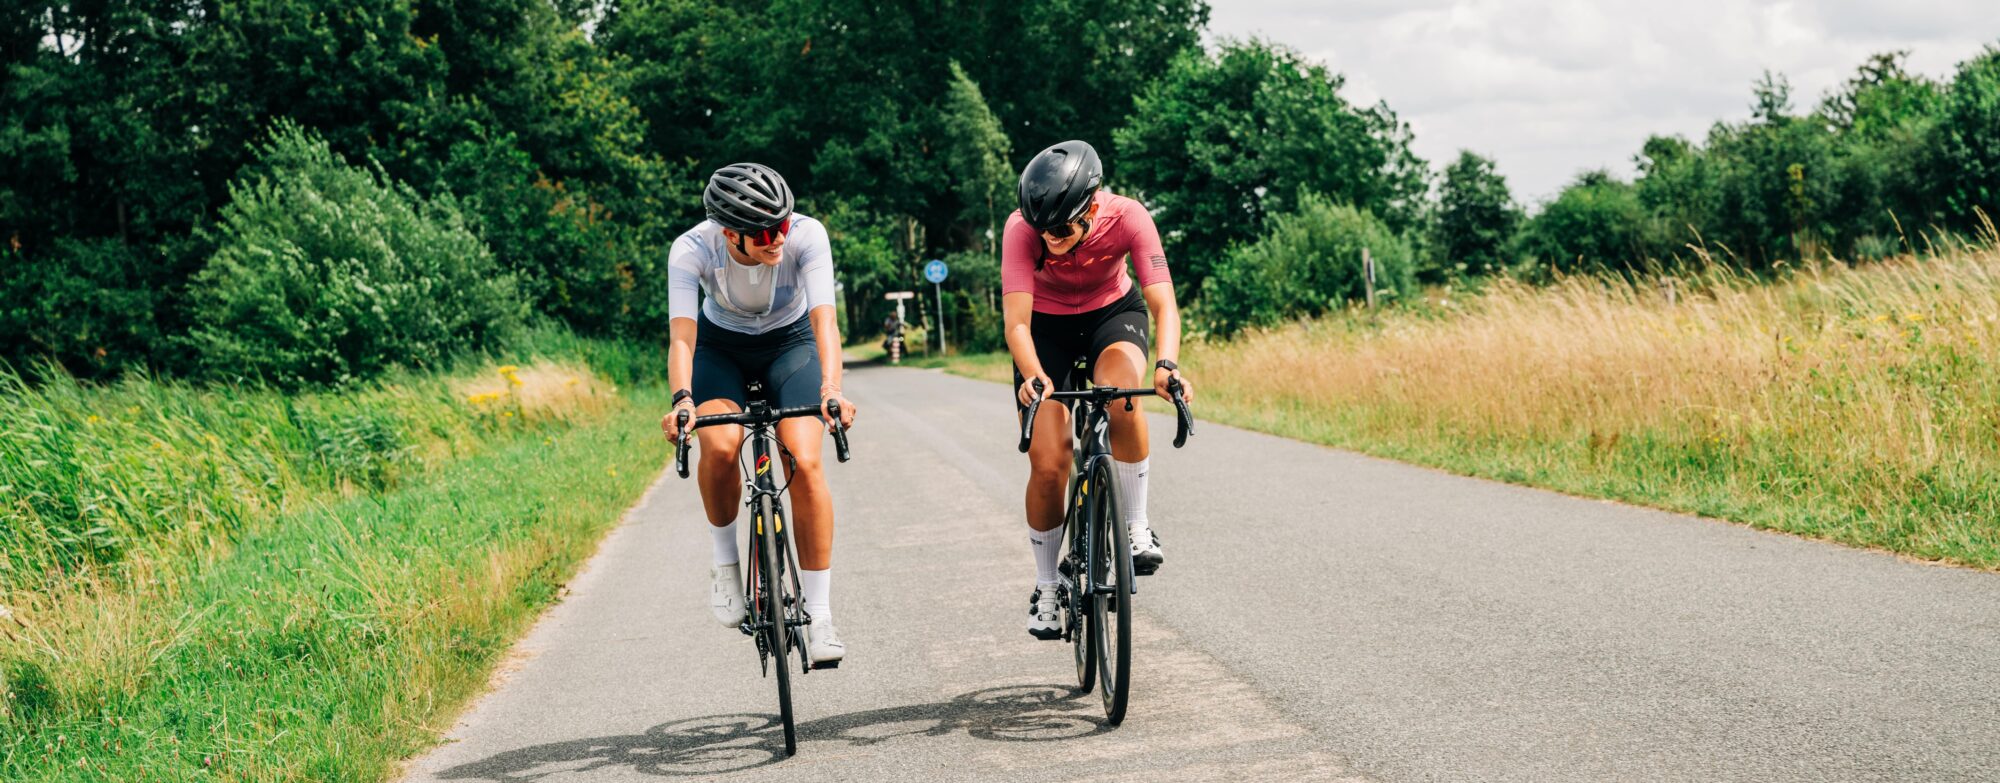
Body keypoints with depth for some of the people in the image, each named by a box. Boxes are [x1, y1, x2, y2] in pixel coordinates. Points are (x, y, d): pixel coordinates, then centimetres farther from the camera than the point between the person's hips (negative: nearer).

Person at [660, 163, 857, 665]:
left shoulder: (807, 236, -31)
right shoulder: (691, 251, -31)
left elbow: (824, 317, -39)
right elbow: (682, 332, -38)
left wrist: (831, 388, -55)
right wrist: (681, 399, -56)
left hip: (790, 341, 0)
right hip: (721, 345, 0)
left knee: (804, 461, -20)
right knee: (719, 445, -30)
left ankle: (820, 615, -12)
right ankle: (725, 561, -3)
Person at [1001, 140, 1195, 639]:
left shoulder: (1127, 218, -30)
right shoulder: (1023, 228, -31)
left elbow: (1162, 302, -35)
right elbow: (1017, 319, -37)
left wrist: (1166, 365, -53)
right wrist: (1033, 377, -56)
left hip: (1112, 313, 0)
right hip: (1047, 326, 0)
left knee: (1120, 397, -35)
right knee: (1047, 465, -9)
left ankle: (1137, 527, -17)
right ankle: (1046, 590, 11)